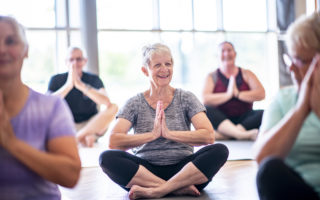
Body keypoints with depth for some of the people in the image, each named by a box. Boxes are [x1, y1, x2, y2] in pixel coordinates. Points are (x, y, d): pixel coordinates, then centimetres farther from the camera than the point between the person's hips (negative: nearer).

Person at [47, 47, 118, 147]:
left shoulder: (94, 79, -1)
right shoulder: (56, 79, -1)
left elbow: (106, 102, -22)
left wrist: (81, 85, -30)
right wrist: (68, 85, -29)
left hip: (92, 125, 0)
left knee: (113, 107, -23)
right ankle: (85, 136, -24)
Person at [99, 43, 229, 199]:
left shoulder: (186, 98, 7)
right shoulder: (135, 104, 6)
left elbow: (208, 136, -7)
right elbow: (114, 141, -8)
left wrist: (169, 133, -13)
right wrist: (153, 134, -13)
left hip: (182, 168, 1)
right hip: (146, 170, 0)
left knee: (220, 151, -26)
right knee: (107, 157, -27)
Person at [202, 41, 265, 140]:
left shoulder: (246, 74, 13)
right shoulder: (212, 76, 8)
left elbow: (261, 94, -3)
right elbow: (205, 100, -10)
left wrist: (238, 94, -13)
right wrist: (227, 95, -17)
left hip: (244, 119, 2)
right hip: (220, 120, -1)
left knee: (264, 114, -27)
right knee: (206, 110, -31)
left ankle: (222, 135, -38)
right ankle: (241, 134, -48)